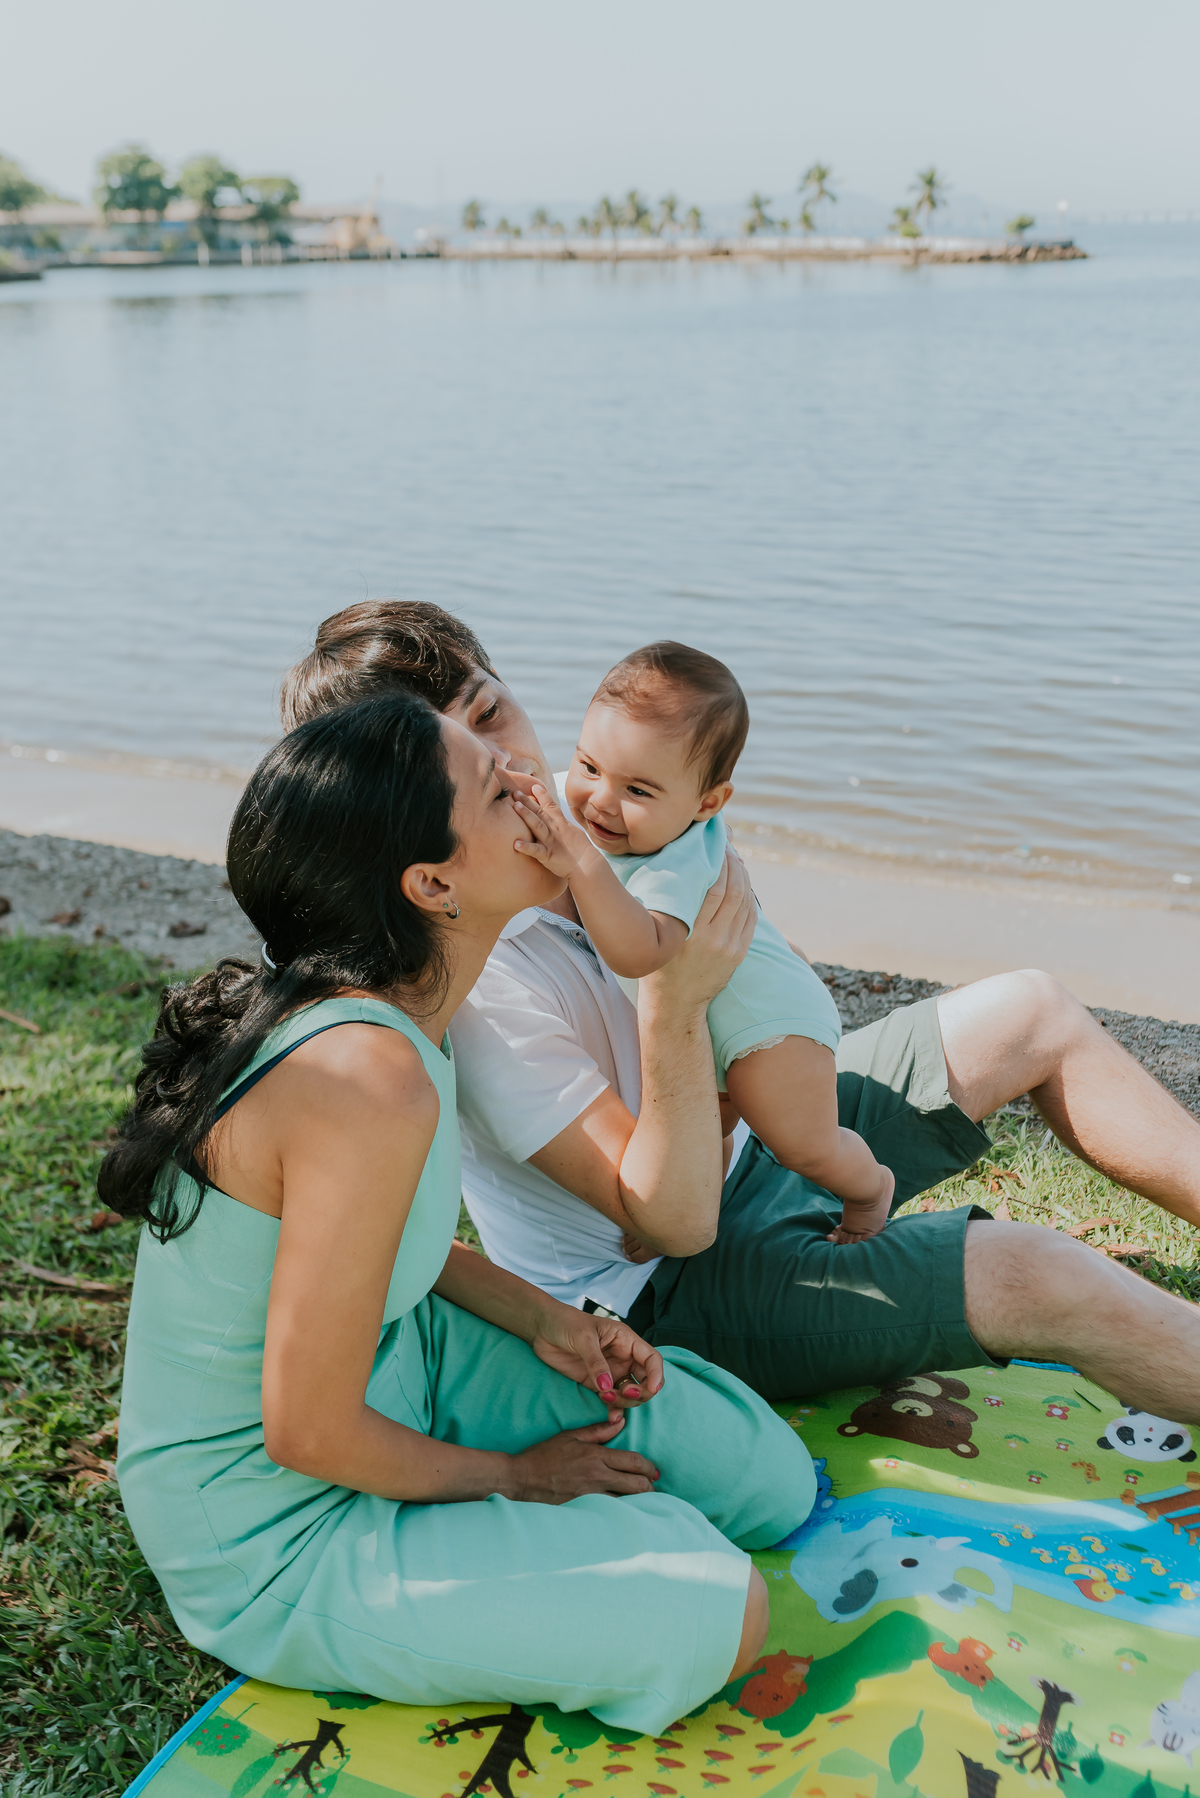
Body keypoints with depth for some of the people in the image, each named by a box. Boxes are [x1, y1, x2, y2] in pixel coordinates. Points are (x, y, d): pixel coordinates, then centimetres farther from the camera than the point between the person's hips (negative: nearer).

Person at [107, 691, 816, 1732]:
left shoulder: (359, 1011, -5)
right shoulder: (369, 1081, -34)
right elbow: (309, 1433, -27)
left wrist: (539, 1319, -2)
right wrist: (514, 1477, -10)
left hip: (400, 1364, 8)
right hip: (280, 1540, -8)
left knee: (771, 1484, 6)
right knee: (718, 1615, -16)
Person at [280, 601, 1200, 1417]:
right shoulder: (470, 986, -31)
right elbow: (672, 1220, -29)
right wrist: (673, 1005, -40)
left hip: (746, 1150, 9)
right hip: (669, 1289, -8)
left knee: (1034, 1013, 7)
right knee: (1047, 1279, -22)